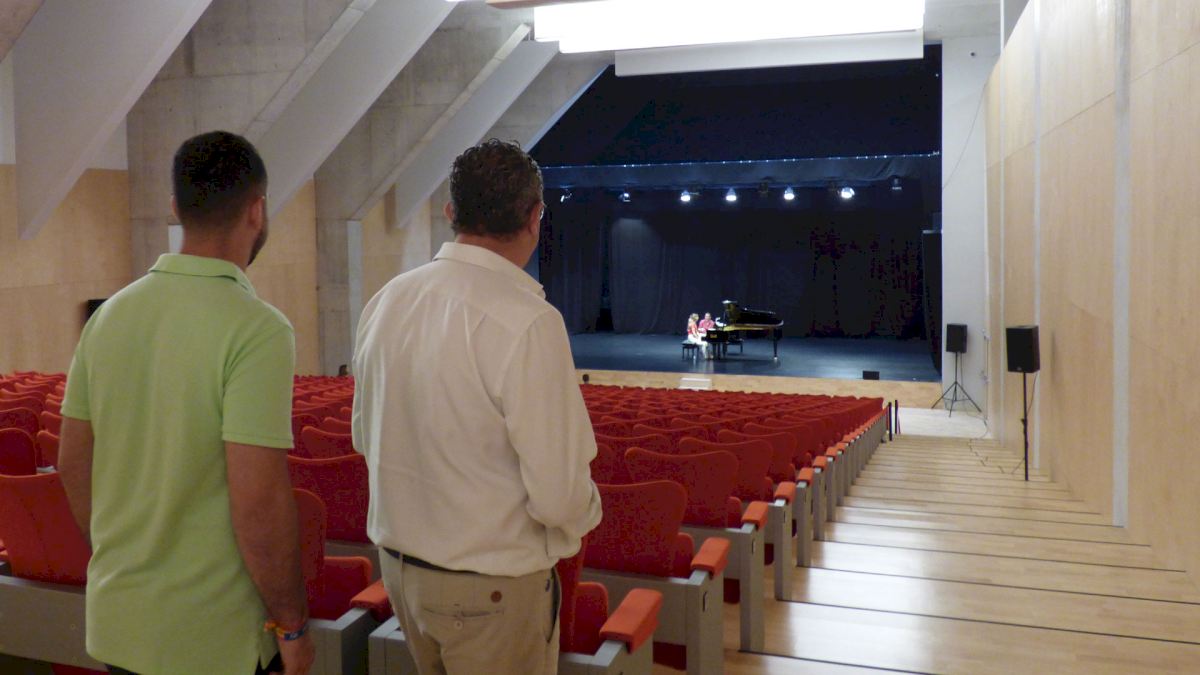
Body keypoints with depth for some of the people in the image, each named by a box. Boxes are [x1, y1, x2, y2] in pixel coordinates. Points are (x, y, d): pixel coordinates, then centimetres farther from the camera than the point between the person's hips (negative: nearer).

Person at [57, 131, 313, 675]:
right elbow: (259, 504, -23)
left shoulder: (110, 314, 0)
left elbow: (72, 463, 8)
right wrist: (293, 627, -10)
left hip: (115, 621, 6)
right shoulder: (257, 329, -20)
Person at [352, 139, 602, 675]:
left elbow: (365, 437, 9)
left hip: (398, 561, 7)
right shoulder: (529, 321, -24)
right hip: (492, 580, -6)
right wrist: (585, 513, -1)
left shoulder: (385, 302, -2)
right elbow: (558, 492, -23)